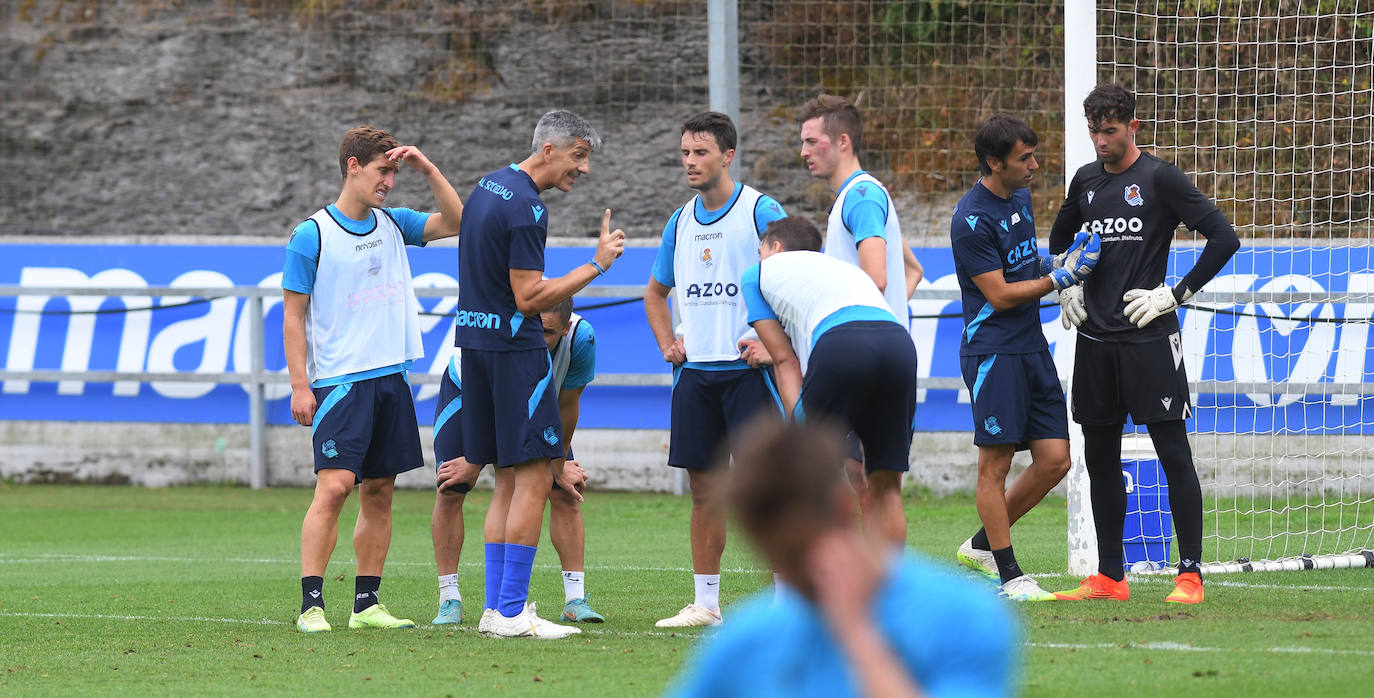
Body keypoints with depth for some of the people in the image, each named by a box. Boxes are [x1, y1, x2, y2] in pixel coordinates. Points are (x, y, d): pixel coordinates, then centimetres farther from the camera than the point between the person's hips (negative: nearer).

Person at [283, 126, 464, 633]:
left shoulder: (392, 225, 11)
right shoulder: (313, 235, -5)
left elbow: (455, 222, 15)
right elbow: (293, 315, -4)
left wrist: (427, 168, 2)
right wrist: (299, 386, -10)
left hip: (391, 377, 6)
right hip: (339, 380, -6)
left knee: (379, 493, 6)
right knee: (335, 485, -16)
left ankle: (367, 603, 11)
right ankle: (311, 605, -14)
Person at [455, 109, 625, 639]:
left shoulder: (489, 186, 13)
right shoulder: (525, 208, -17)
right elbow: (529, 298, -19)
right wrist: (597, 265, -13)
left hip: (474, 341, 10)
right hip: (513, 348, -10)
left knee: (509, 479, 12)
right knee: (533, 476, -7)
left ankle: (496, 608, 10)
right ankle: (512, 612, -9)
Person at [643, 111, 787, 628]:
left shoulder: (760, 211, -6)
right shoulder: (681, 222, 13)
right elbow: (656, 291, 28)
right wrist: (667, 344, 15)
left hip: (747, 367, -6)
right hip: (695, 369, 6)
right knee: (704, 488, 7)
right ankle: (705, 602, 13)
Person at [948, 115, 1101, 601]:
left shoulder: (1021, 197, 13)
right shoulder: (972, 219, -15)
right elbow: (999, 295, -15)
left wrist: (1059, 263, 11)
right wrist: (1059, 279, -14)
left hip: (1032, 346, 9)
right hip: (992, 349, -9)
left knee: (1054, 460, 4)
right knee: (995, 463, -4)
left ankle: (981, 546, 19)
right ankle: (1009, 575, 2)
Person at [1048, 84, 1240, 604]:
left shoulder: (1159, 179, -6)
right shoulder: (1085, 181, 12)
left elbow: (1224, 239, -10)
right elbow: (1059, 240, 32)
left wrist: (1176, 294, -10)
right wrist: (1068, 288, 17)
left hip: (1148, 339, -6)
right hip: (1095, 342, 6)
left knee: (1174, 453, -6)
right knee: (1100, 458, 8)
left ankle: (1190, 576, -5)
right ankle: (1109, 578, 15)